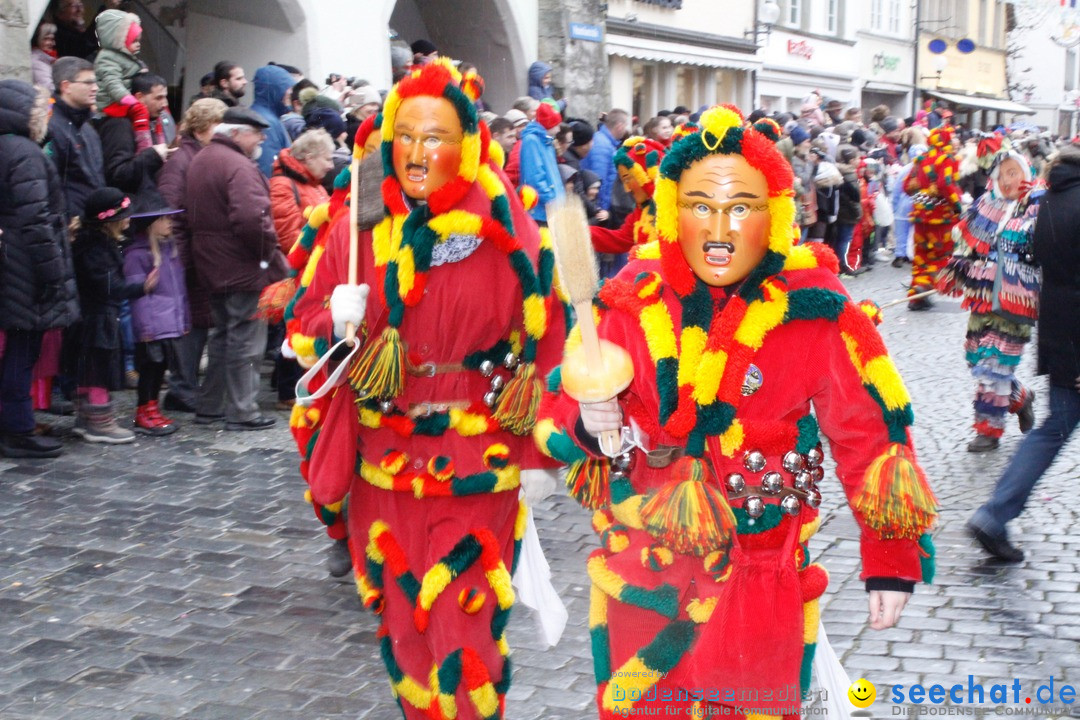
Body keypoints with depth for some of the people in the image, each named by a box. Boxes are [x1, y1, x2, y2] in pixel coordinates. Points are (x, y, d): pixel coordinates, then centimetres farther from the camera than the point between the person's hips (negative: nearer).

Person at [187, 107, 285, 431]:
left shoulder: (200, 161, 14)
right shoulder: (238, 166, -19)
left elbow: (193, 214, 20)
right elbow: (252, 218, -30)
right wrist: (272, 255, -16)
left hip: (212, 266, 10)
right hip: (243, 268, -10)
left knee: (222, 335, 19)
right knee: (245, 340, -1)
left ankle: (210, 406, 24)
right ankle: (242, 412, 4)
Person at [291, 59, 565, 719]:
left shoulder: (507, 229, -7)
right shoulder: (362, 227, 2)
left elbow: (541, 340, -4)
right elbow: (309, 319, 10)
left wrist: (535, 453, -5)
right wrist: (337, 320, -14)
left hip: (478, 464, -3)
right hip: (385, 463, 4)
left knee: (464, 624, -3)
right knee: (402, 613, 15)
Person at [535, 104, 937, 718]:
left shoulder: (816, 311, -11)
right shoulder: (635, 299, -5)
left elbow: (871, 435, -5)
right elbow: (559, 412, 1)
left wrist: (891, 563, -3)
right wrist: (589, 426, -22)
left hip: (761, 588, -2)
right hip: (641, 573, 2)